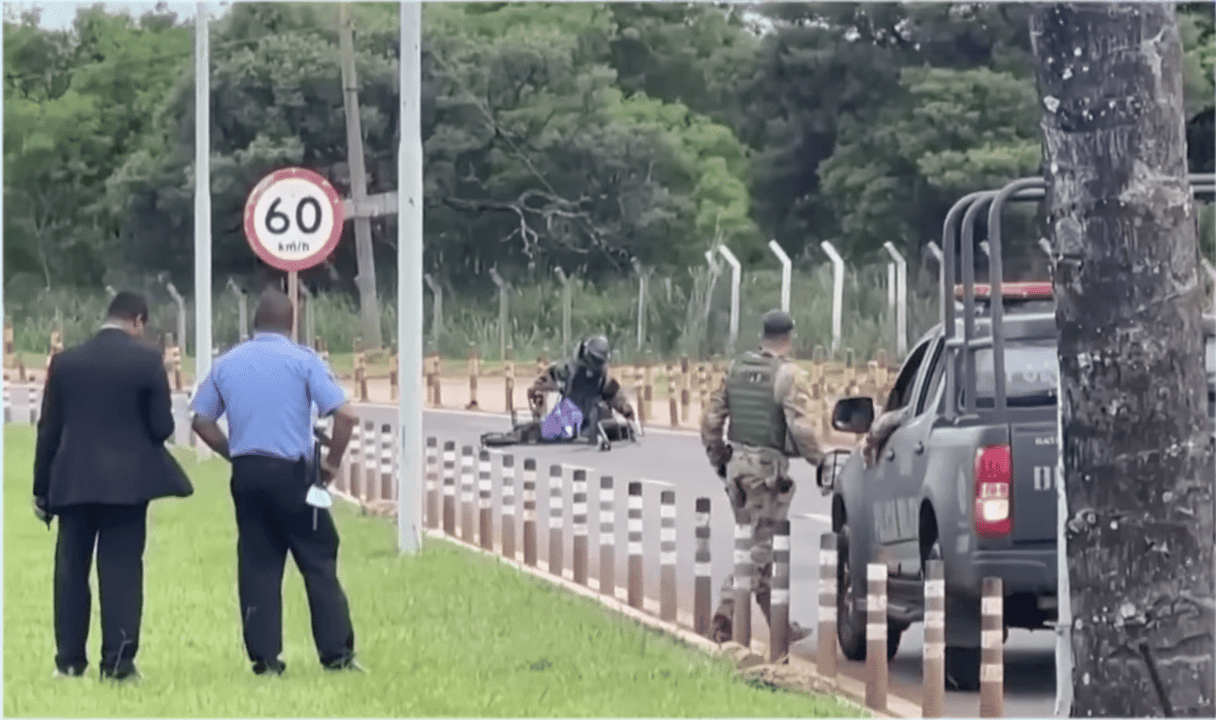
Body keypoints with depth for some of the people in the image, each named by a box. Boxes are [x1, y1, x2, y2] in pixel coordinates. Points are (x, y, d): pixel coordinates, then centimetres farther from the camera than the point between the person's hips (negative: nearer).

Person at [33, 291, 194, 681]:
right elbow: (162, 426, -6)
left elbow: (48, 429, 5)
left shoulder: (65, 360, 3)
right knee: (121, 571, 1)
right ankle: (118, 662, -4)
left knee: (70, 569, 11)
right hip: (127, 482, -2)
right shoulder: (146, 359, -6)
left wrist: (41, 488, 11)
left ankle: (70, 660, 13)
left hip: (73, 482, 3)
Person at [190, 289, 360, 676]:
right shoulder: (303, 360, -5)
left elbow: (202, 421, 11)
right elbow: (345, 415, -12)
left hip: (246, 473, 4)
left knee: (257, 564, 8)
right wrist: (332, 463, 0)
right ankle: (337, 653, 3)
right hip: (292, 473, -4)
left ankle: (264, 657, 6)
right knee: (318, 561, 4)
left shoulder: (226, 364, 7)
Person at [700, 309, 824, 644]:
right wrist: (819, 461, -5)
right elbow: (800, 428, -19)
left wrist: (718, 460, 22)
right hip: (768, 468, -7)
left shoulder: (737, 369, 8)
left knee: (757, 543, 14)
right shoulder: (789, 375, -11)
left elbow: (711, 419, 12)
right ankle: (727, 610, -10)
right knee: (759, 547, -1)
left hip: (737, 463, 7)